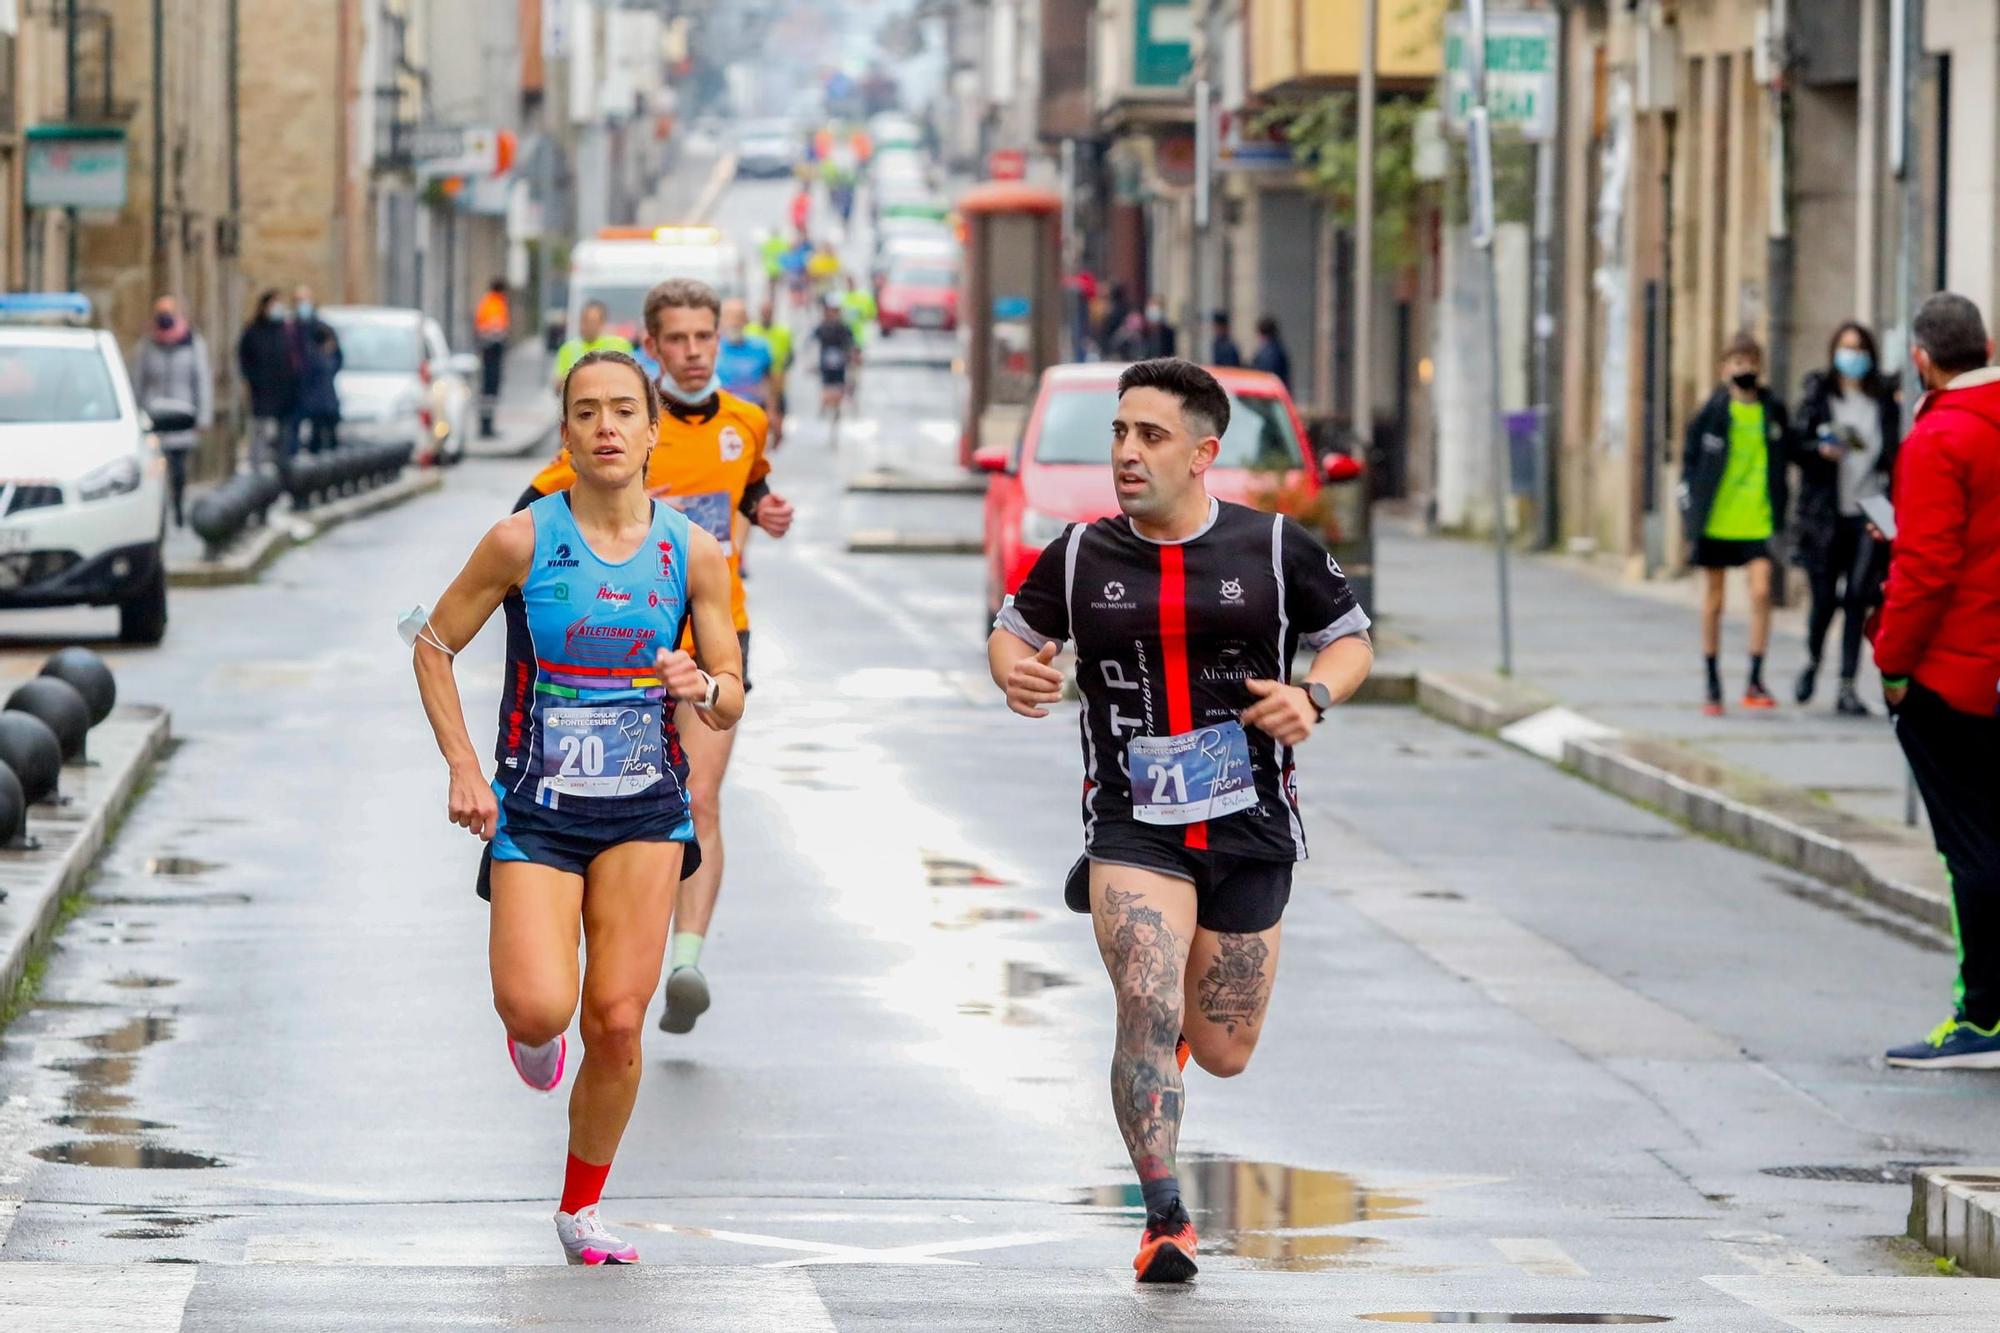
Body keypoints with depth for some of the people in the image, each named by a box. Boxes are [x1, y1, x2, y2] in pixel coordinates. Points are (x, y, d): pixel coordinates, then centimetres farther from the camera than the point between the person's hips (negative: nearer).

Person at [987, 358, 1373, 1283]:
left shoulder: (1276, 548, -2)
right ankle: (1164, 1219, -12)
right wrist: (1012, 671, -7)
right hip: (1131, 825, -1)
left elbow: (1350, 638, 9)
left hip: (1249, 826, 1)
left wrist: (1314, 696, -12)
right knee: (1147, 1014, -22)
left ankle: (1184, 1007, 47)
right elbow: (1017, 626, 16)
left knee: (1223, 1056, 9)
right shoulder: (1081, 555, 1)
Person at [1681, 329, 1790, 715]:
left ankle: (1755, 680, -9)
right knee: (1713, 602, 7)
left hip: (1757, 522, 0)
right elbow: (1689, 463, 3)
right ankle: (1713, 686, 16)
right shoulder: (1712, 414, 0)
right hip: (1715, 521, 0)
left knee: (1761, 591, -15)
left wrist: (1779, 515, 8)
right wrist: (1691, 517, -3)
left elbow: (1783, 461, 14)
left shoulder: (1773, 412, 5)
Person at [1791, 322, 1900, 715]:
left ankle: (1847, 689, 0)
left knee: (1858, 598, -4)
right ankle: (1812, 662, 29)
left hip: (1868, 513, 1)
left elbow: (1893, 457, 10)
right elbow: (1797, 446, 2)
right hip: (1825, 515, -1)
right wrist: (1822, 450, -18)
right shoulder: (1818, 394, 4)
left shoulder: (1884, 400, 8)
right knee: (1824, 597, 0)